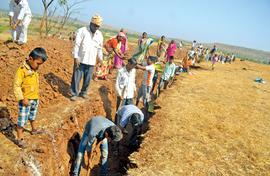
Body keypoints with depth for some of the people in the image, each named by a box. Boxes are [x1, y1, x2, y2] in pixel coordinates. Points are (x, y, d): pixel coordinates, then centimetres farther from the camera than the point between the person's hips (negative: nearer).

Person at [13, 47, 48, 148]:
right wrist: (22, 99, -22)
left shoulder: (35, 70, 2)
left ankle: (34, 130, 48)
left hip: (35, 99, 8)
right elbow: (16, 86, -20)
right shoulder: (22, 70, -21)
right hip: (25, 100, -7)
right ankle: (19, 139, 14)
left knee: (33, 116, 27)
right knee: (22, 119, 2)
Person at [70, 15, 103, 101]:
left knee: (88, 79, 12)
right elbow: (77, 45, -10)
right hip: (80, 60, -4)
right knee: (76, 78, 2)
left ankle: (83, 92, 29)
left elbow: (99, 47, 16)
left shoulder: (99, 35, 7)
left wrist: (100, 58, 12)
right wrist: (76, 57, -15)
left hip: (91, 61, 4)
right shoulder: (82, 31, -7)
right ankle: (74, 94, 14)